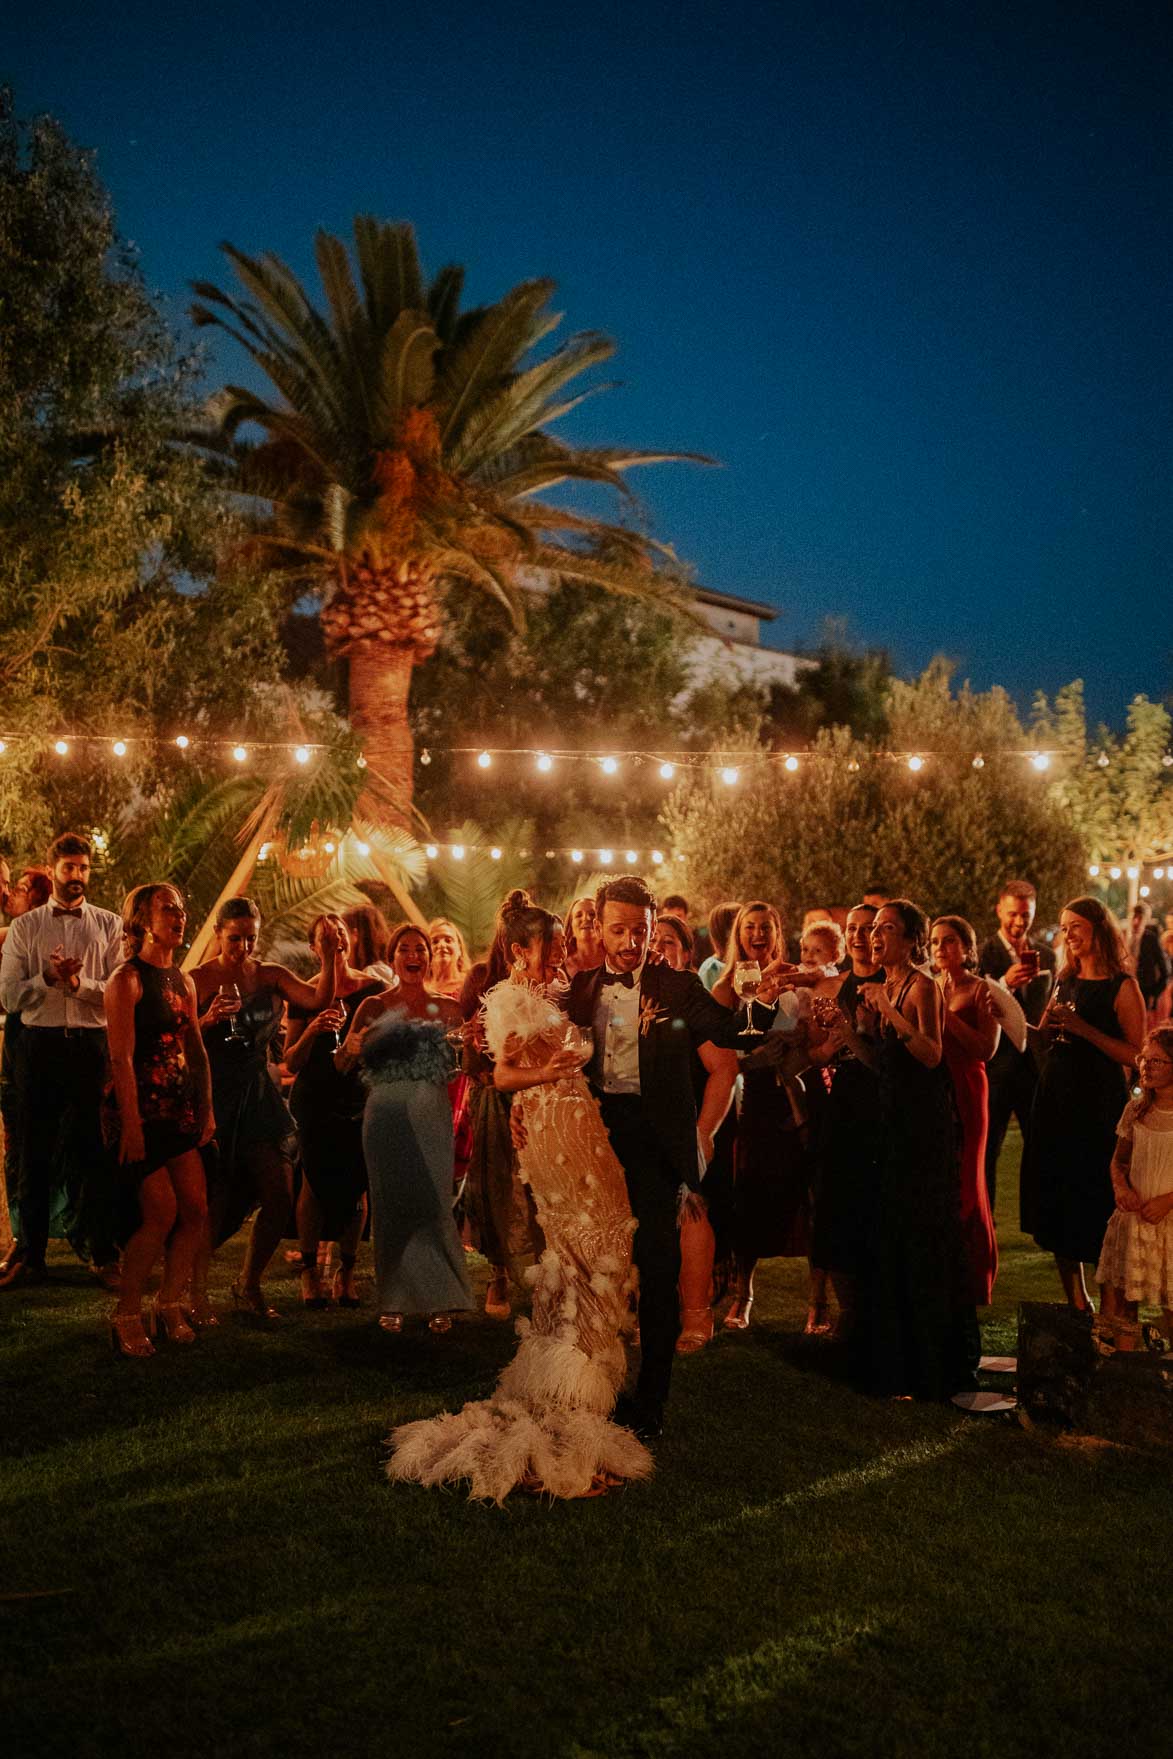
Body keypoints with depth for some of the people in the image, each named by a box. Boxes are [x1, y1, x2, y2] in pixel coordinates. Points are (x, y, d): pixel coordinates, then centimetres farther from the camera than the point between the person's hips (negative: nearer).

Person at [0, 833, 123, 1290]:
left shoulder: (108, 925, 7)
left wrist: (78, 981, -17)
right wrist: (49, 978, -14)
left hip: (93, 1044, -1)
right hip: (41, 1043, 1)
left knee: (94, 1151, 3)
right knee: (37, 1152, 7)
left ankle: (104, 1256, 11)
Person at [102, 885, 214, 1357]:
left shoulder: (183, 980, 14)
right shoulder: (128, 979, -9)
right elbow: (121, 1058, -14)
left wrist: (207, 1109, 12)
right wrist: (131, 1124, -19)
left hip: (179, 1110, 7)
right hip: (139, 1110, -7)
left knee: (196, 1210, 2)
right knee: (162, 1212, -11)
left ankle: (169, 1304, 17)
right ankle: (126, 1314, 4)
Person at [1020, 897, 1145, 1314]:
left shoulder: (1122, 987, -9)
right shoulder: (1065, 981, 11)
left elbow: (1136, 1054, -15)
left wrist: (1083, 1028, -20)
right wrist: (1049, 1024, -4)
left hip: (1099, 1105, -7)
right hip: (1055, 1099, 7)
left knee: (1095, 1202, -3)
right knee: (1056, 1200, 10)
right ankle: (1077, 1303, 22)